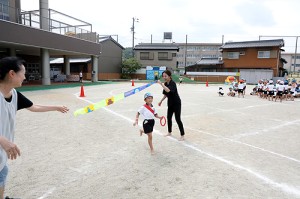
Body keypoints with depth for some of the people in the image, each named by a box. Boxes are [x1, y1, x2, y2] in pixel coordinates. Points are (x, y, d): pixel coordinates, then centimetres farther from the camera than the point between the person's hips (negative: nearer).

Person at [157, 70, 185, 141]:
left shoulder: (173, 83, -22)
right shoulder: (165, 84, 2)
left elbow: (168, 90, -42)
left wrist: (161, 84, -37)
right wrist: (161, 101, 13)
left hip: (176, 103, -8)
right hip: (170, 103, 8)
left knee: (177, 119, -7)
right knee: (169, 117, 15)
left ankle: (182, 135, 2)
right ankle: (169, 132, 32)